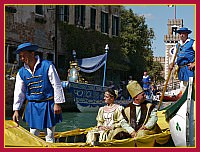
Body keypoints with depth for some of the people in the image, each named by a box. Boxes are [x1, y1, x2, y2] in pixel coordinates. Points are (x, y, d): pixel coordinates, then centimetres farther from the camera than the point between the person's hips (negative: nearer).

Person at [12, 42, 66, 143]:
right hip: (32, 107, 4)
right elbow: (19, 92, 8)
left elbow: (57, 85, -6)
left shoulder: (47, 66, -8)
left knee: (49, 136, 1)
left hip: (48, 105, -4)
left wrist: (57, 103, -8)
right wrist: (16, 110, 2)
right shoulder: (21, 72, 4)